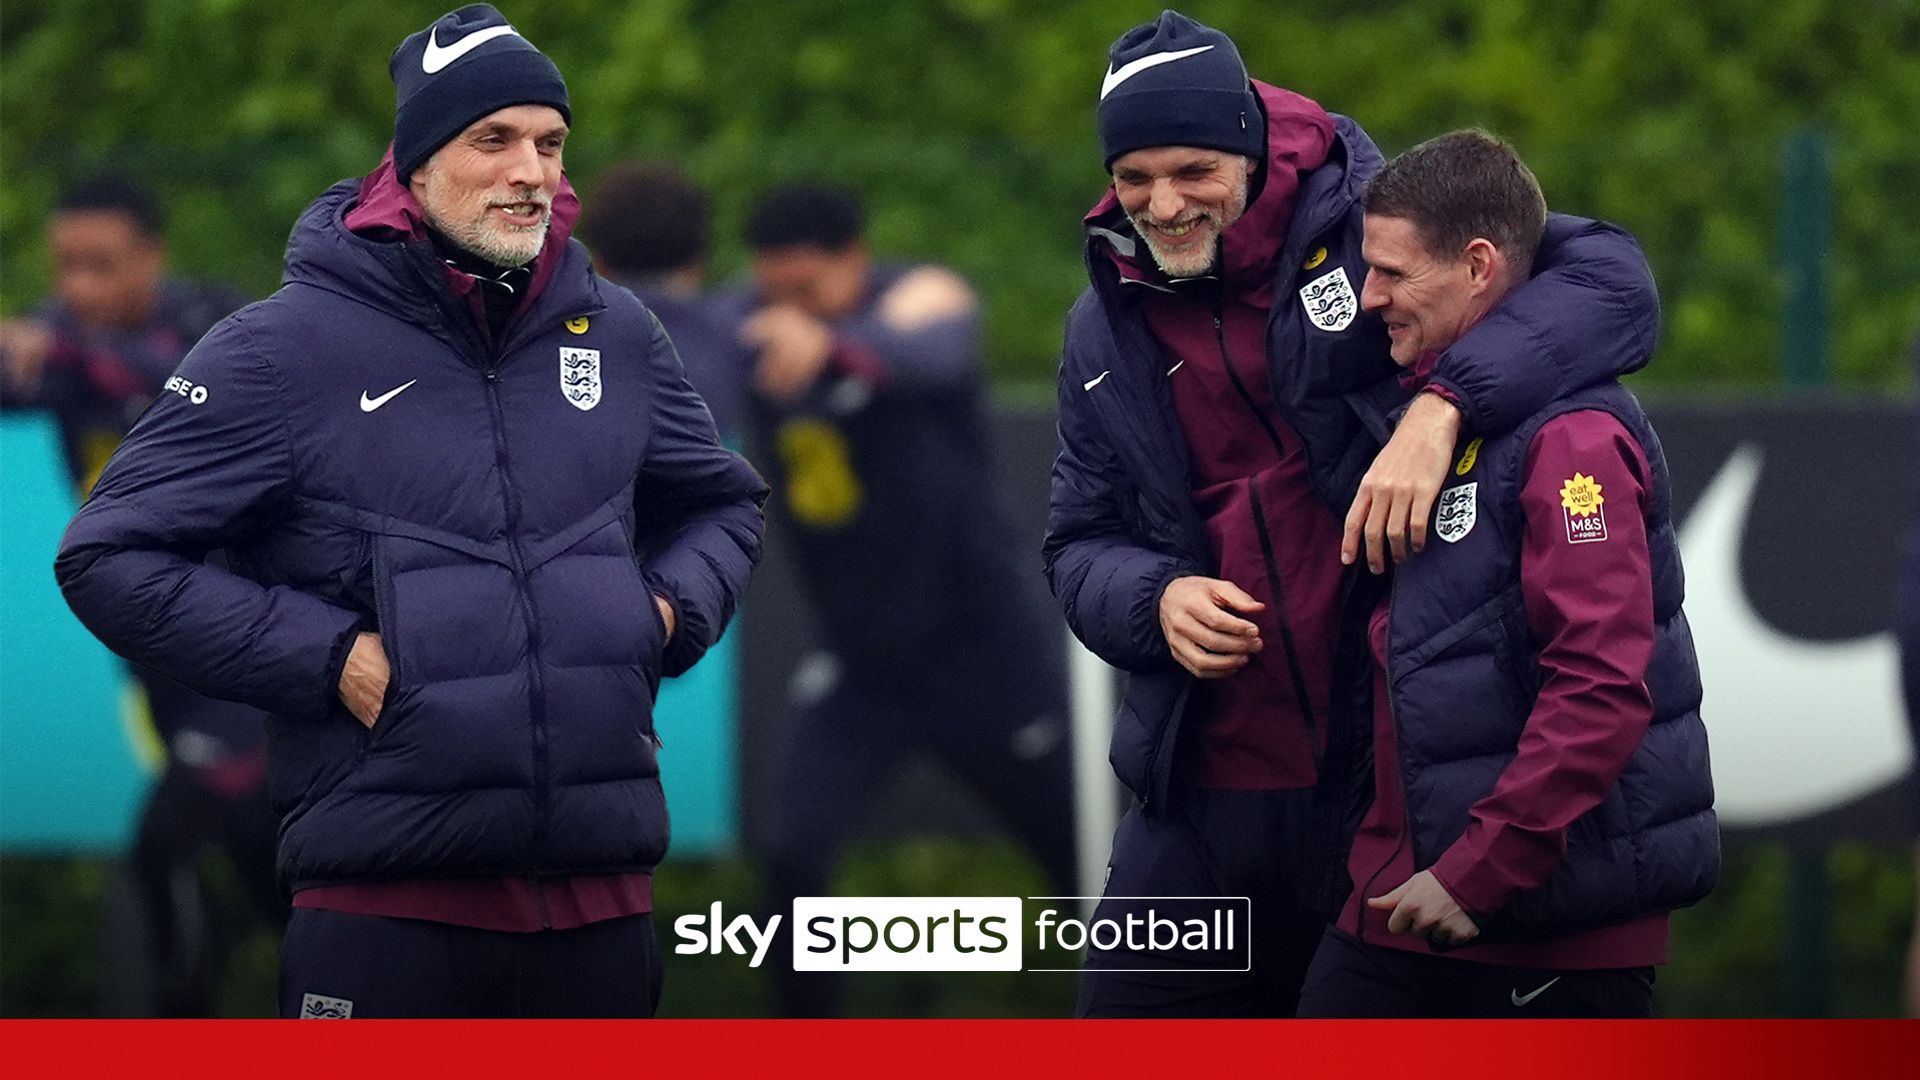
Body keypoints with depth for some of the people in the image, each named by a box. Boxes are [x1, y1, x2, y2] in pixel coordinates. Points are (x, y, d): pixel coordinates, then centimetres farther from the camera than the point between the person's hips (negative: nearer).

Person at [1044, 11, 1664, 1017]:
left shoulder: (1373, 227, -8)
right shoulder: (1106, 330, 9)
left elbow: (1610, 278, -18)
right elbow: (1079, 547, 14)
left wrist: (1442, 405, -33)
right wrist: (1157, 601, -10)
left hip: (1387, 779, -4)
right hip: (1201, 798, 5)